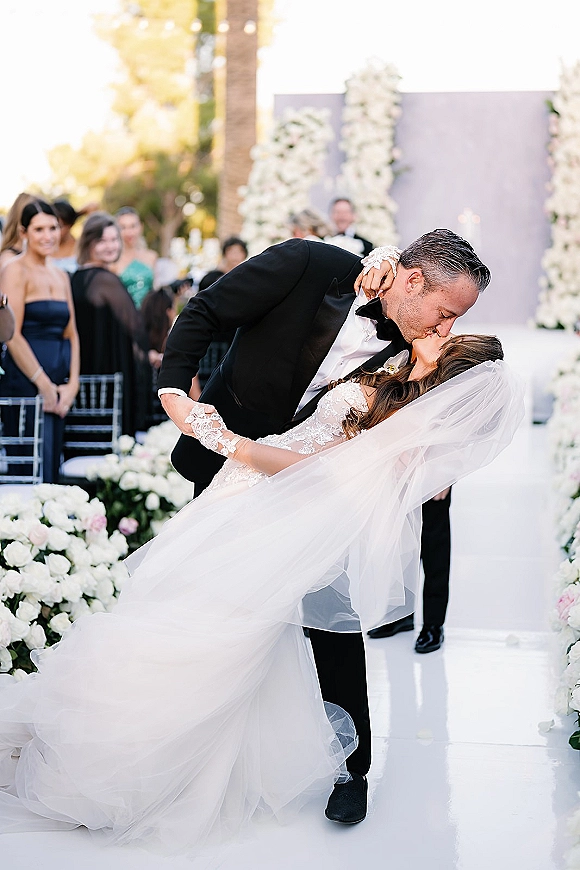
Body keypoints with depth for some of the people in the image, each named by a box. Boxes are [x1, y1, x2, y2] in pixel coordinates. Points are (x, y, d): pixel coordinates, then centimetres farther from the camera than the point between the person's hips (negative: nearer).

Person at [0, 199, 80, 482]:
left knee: (53, 467, 7)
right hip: (25, 382, -7)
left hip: (58, 385, 7)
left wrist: (72, 384, 2)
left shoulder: (60, 276, 17)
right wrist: (43, 383, -13)